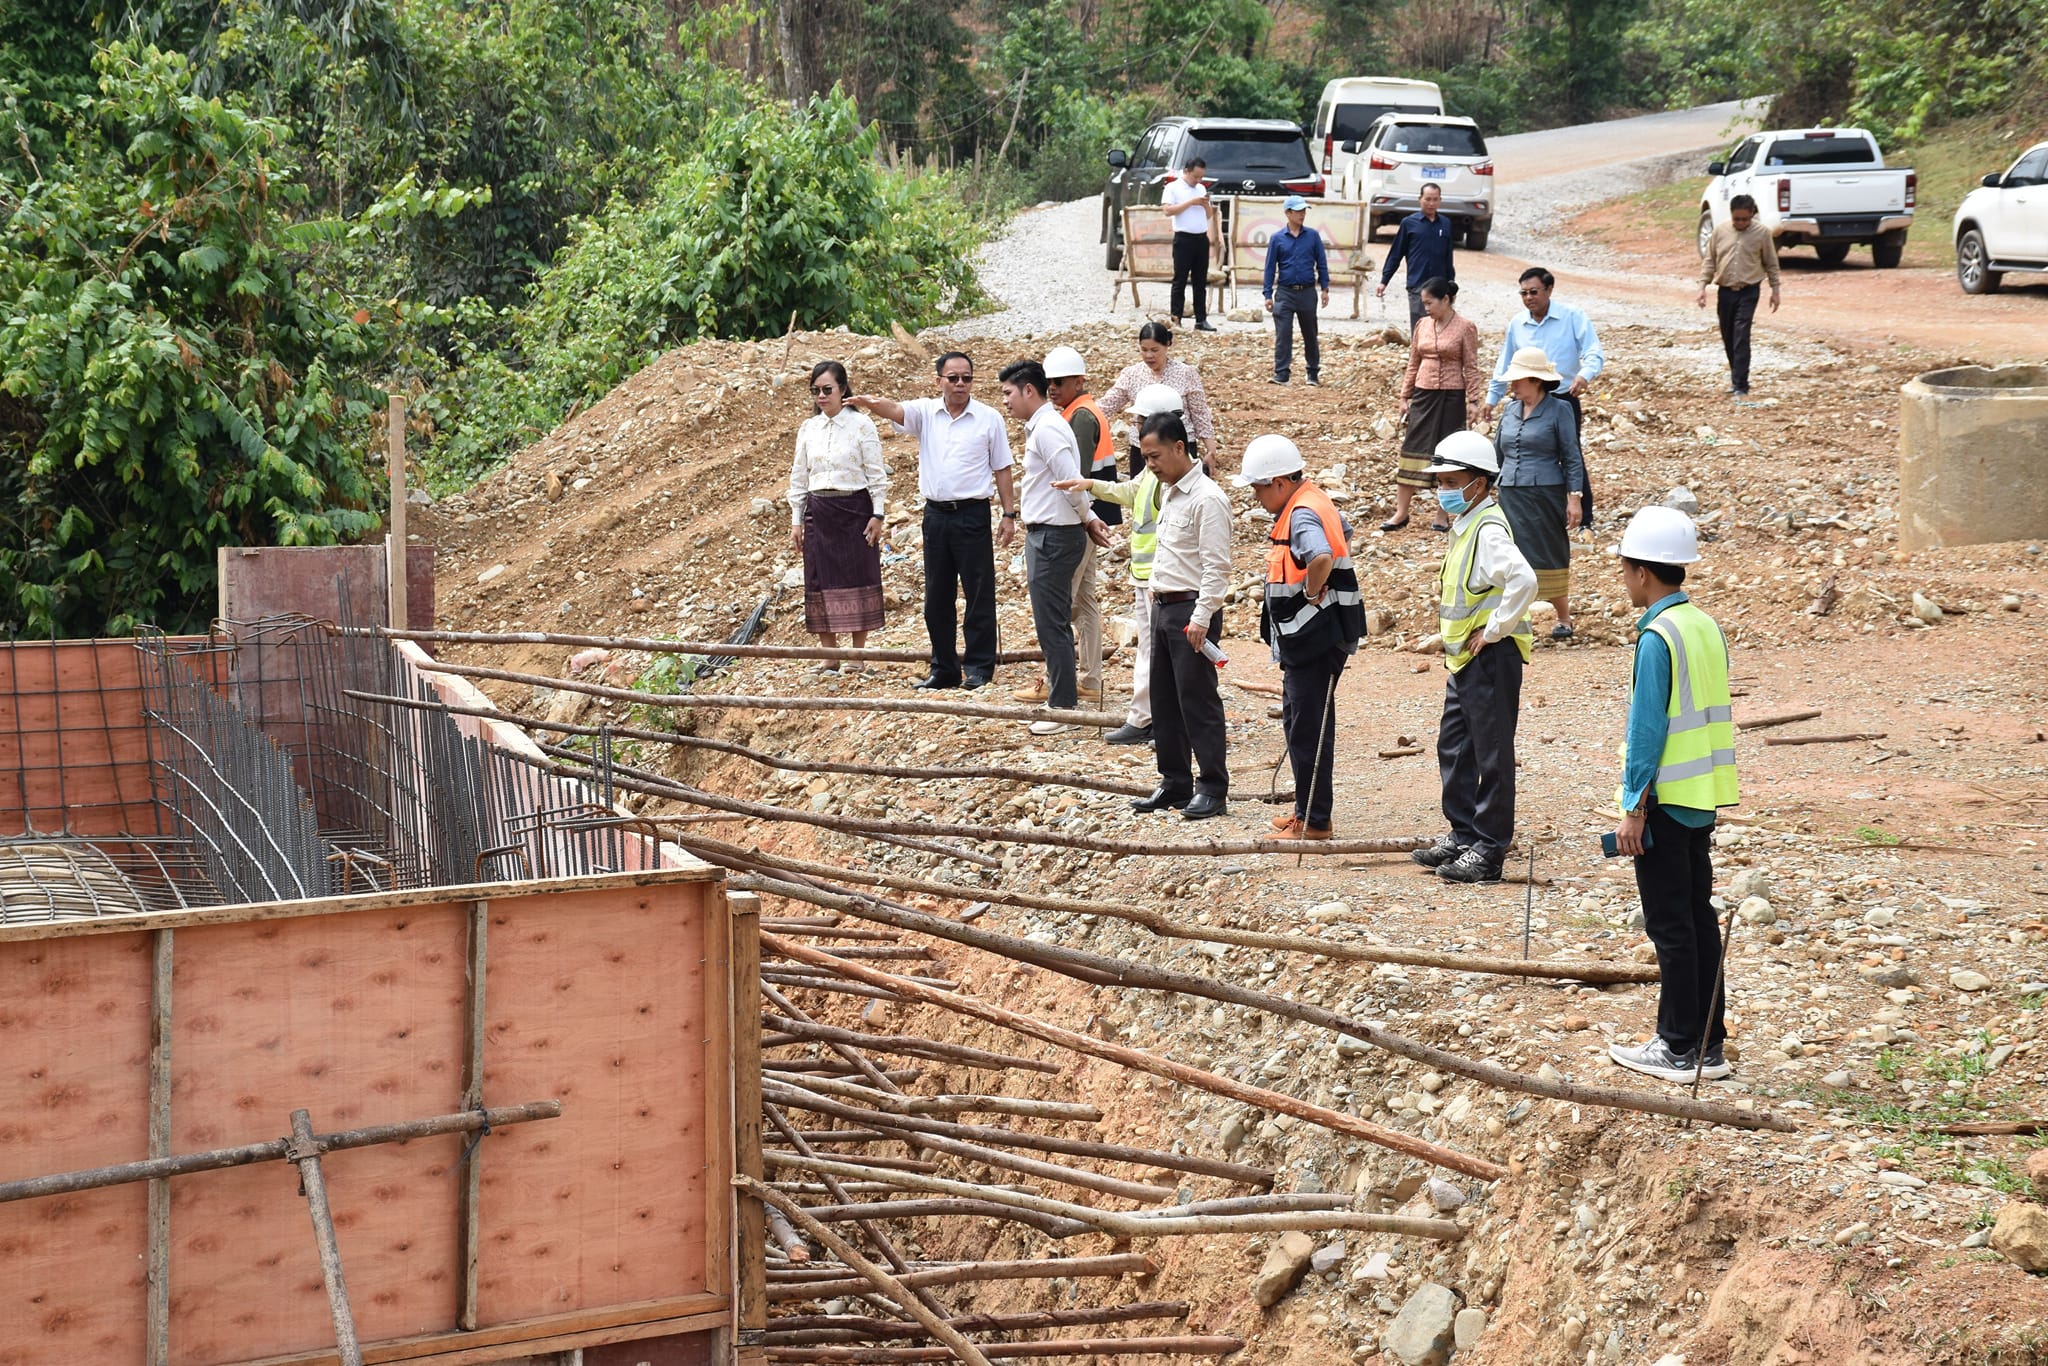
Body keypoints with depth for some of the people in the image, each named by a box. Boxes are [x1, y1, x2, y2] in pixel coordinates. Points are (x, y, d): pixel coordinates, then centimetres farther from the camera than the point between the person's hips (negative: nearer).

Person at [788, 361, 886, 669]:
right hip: (818, 512, 4)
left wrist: (877, 515, -8)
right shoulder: (808, 429, 8)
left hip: (854, 510, -4)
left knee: (856, 582, -1)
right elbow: (798, 476, 13)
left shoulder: (861, 424, -3)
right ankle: (830, 658, 10)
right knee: (820, 584, 3)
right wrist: (796, 520, 9)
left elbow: (876, 473, -3)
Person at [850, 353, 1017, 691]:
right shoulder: (926, 412, 4)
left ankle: (979, 668, 6)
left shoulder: (989, 418, 0)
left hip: (972, 514, -3)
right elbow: (896, 410, -16)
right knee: (937, 597, 9)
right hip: (936, 514, 3)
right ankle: (944, 669, 18)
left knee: (979, 595, -2)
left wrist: (1009, 515, 0)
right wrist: (874, 404, -40)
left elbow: (1002, 469, 3)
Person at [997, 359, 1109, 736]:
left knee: (1052, 626, -4)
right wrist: (1089, 519, 9)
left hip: (1053, 537, -11)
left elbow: (1071, 482, -23)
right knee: (1054, 624, 16)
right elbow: (1069, 483, 17)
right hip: (1045, 535, 11)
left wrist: (1085, 519, -7)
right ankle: (1060, 700, 24)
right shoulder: (1041, 426, 14)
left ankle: (1062, 709, 2)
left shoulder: (1046, 429, -18)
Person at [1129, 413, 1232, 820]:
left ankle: (1213, 790, 1)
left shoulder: (1206, 498, -15)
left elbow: (1216, 566, -19)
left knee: (1198, 701, -5)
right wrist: (1158, 597, 17)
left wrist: (1201, 619, -22)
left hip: (1191, 610, -9)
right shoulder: (1167, 492, 14)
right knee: (1164, 701, 13)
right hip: (1163, 605, 9)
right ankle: (1174, 784, 21)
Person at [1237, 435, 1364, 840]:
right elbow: (1344, 532, 31)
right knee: (1299, 722, 18)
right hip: (1306, 639, 11)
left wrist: (1312, 593, -24)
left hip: (1316, 640, -11)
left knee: (1308, 729, -4)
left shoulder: (1303, 515, -21)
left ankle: (1314, 821, 3)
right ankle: (1307, 810, 28)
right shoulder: (1311, 501, 11)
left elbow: (1321, 557, -42)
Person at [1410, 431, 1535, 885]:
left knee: (1491, 756, -3)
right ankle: (1462, 835, 28)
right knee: (1453, 748, 17)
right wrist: (1461, 639, 16)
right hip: (1465, 660, 11)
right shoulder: (1465, 525, 13)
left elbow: (1523, 580, -35)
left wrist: (1494, 629, -24)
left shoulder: (1488, 529, -19)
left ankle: (1488, 851, 3)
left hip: (1491, 658, -11)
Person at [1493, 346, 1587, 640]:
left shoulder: (1558, 411, -5)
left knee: (1550, 558, 4)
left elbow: (1572, 458, -5)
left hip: (1545, 495, -4)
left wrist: (1575, 498, -10)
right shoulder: (1509, 410, 9)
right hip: (1511, 496, 4)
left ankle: (1564, 618, 20)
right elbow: (1497, 453, 15)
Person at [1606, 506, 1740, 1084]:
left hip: (1665, 798, -8)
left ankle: (1680, 1049, 5)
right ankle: (1708, 1045, 17)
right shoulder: (1709, 628, 9)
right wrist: (1707, 801, 20)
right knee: (1698, 917, 12)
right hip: (1704, 798, 8)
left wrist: (1633, 810, -13)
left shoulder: (1657, 637, -16)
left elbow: (1648, 731, -17)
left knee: (1670, 926, -1)